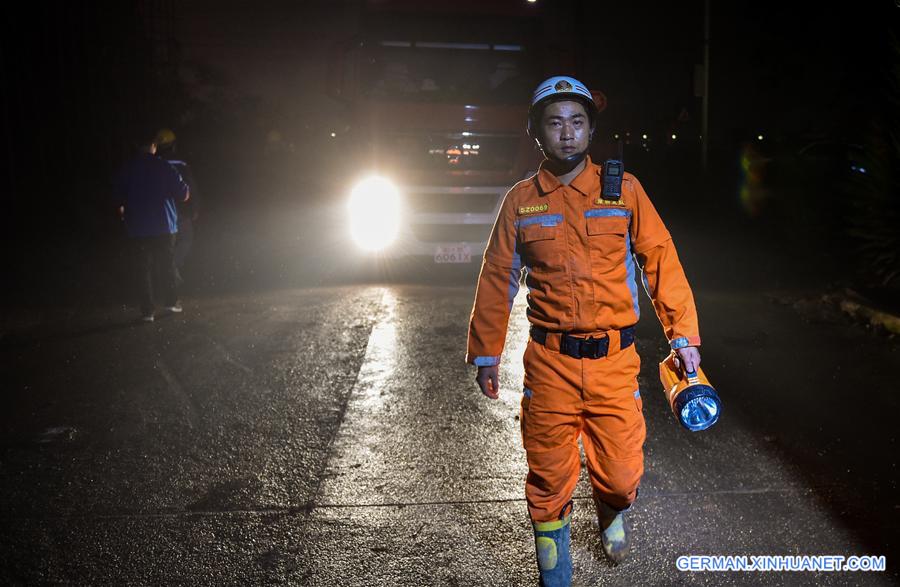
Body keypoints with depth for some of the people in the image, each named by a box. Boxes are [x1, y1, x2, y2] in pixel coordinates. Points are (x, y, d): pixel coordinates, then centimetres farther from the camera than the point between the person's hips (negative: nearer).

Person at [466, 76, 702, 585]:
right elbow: (498, 280, 6)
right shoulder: (521, 200, 3)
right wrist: (486, 356, 7)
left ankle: (613, 515, 44)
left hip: (615, 358, 0)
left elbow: (661, 261, 1)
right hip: (549, 361, 0)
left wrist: (683, 335, -3)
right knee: (549, 476, 7)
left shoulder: (624, 190, 1)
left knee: (622, 472, 7)